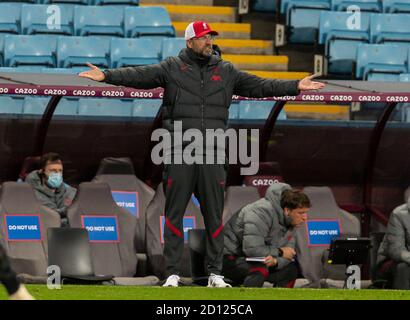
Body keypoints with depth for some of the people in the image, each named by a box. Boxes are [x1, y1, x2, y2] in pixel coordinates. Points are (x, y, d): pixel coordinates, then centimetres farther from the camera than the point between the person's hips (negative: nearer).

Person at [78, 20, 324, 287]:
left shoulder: (225, 71, 13)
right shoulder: (172, 68, 4)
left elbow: (258, 86, 13)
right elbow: (139, 76, -6)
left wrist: (295, 87, 7)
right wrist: (106, 76, -19)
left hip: (213, 155, 2)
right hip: (180, 154, -2)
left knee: (214, 215, 5)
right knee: (174, 213, 0)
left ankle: (215, 273, 12)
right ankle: (173, 273, 5)